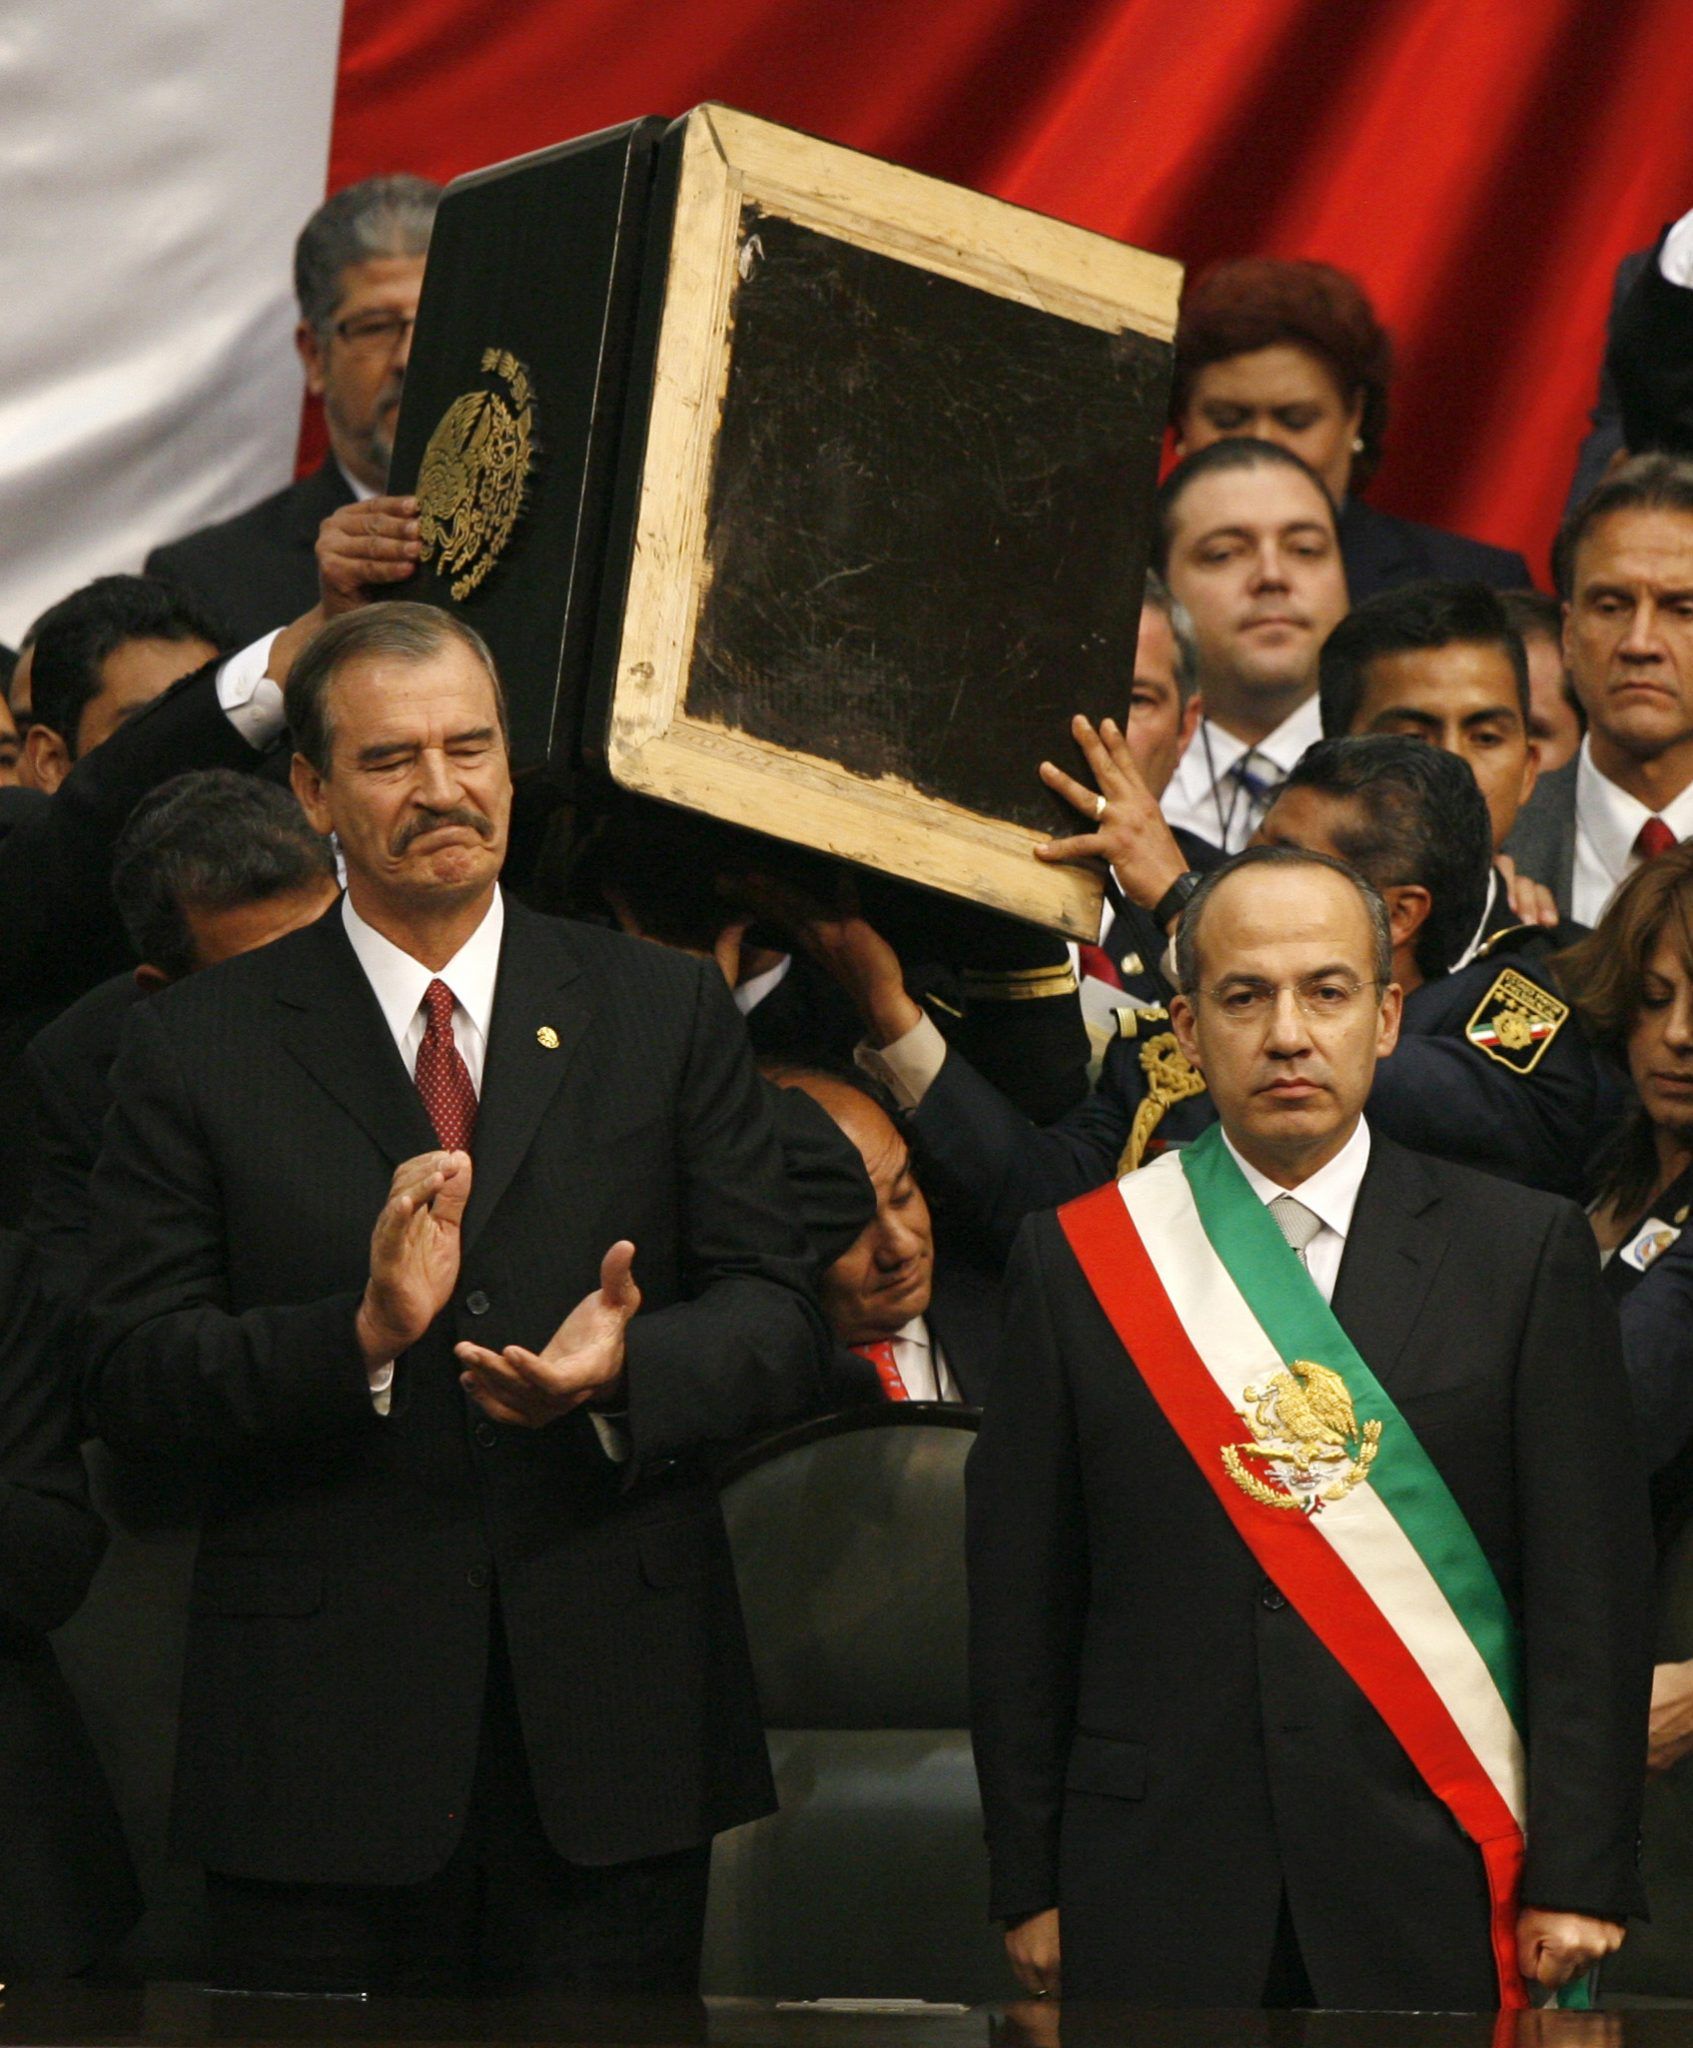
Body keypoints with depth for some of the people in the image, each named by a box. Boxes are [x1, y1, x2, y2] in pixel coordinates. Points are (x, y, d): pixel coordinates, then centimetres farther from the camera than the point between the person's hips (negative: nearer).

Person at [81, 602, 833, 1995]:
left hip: (613, 1720, 1)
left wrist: (627, 1365, -17)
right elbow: (128, 1377, -3)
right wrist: (361, 1335, -19)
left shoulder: (669, 1015, 9)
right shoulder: (198, 1048, 4)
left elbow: (780, 1322, 4)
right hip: (320, 1745, -1)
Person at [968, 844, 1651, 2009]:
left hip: (1438, 1893, -1)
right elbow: (1021, 1603, 7)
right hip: (1160, 1908, 1)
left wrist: (1576, 1880, -5)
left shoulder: (1527, 1250, 4)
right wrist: (1031, 1890, 3)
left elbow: (1592, 1589, 1)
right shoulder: (1077, 1260, 6)